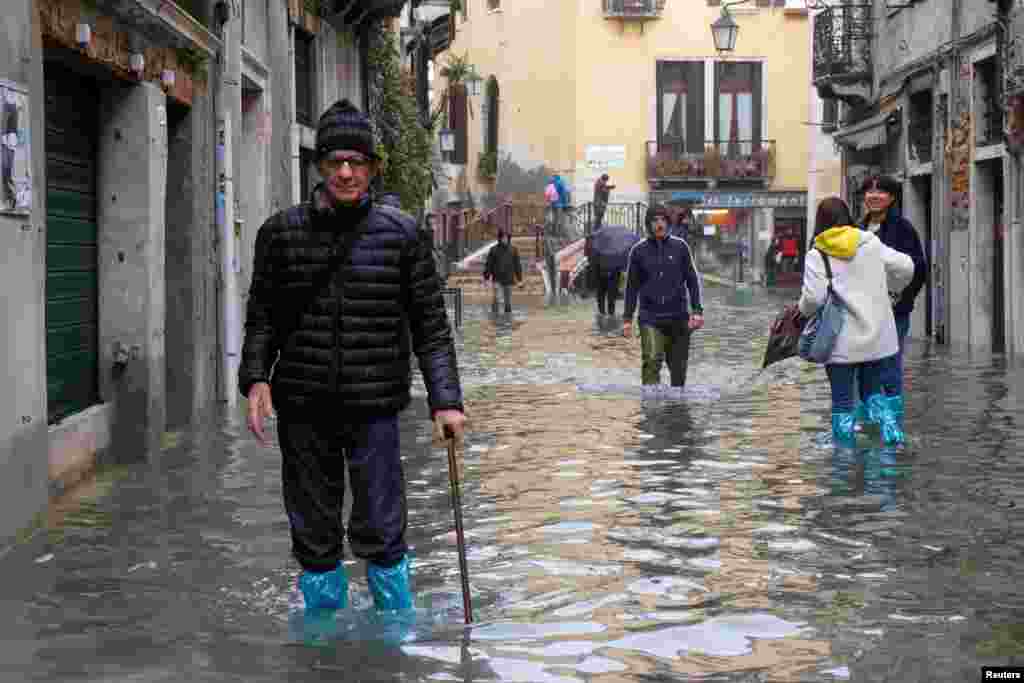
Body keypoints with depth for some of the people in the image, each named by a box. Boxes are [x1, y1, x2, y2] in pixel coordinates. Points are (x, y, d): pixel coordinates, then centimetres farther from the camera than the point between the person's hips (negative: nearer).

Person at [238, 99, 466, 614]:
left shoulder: (399, 233, 0)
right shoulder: (282, 232, 3)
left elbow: (430, 324, 2)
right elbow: (262, 315, 10)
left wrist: (446, 399, -4)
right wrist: (256, 377, -5)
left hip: (374, 408, -2)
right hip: (302, 408, 2)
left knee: (382, 534, -2)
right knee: (314, 537, 11)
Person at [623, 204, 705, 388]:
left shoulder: (680, 247, 2)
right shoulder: (638, 250, 2)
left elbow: (693, 279, 5)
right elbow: (632, 286, 8)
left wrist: (697, 310, -4)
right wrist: (627, 318, 7)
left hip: (678, 317, 1)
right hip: (650, 318, -1)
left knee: (678, 365, 8)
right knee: (652, 360, -18)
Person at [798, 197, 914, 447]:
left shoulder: (817, 255, -8)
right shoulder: (871, 244, 3)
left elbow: (814, 297, -17)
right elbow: (906, 267, 7)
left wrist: (803, 309, 5)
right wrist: (890, 287, 26)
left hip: (842, 342, -3)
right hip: (878, 338, 3)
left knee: (842, 398, 7)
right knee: (873, 388, 18)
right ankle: (891, 426, -4)